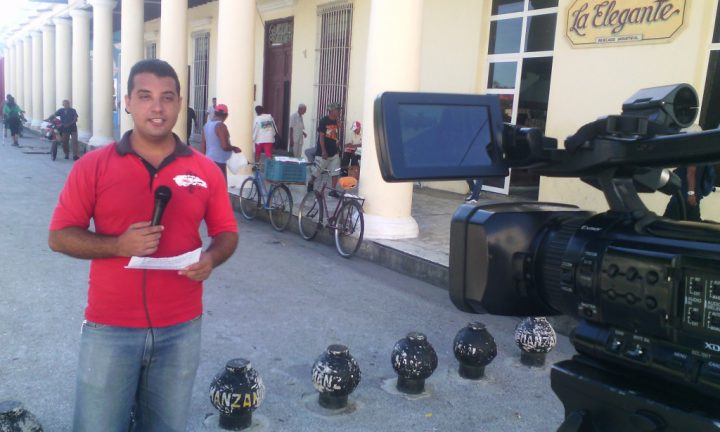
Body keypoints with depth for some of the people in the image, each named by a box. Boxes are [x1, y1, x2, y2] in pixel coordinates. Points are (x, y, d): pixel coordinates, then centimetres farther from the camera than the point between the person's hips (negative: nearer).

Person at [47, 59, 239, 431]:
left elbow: (227, 233, 8)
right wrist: (118, 245, -20)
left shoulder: (206, 170, 1)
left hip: (181, 328, 2)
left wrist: (210, 258, -14)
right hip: (109, 327, -1)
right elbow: (59, 236, -3)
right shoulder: (92, 166, -4)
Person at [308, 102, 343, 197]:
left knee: (335, 172, 0)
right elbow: (321, 136, -14)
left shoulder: (336, 121, 7)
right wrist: (323, 151, -19)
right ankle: (311, 183, 33)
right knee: (316, 170, 8)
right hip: (323, 151, -5)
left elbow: (337, 135, 8)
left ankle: (333, 190, 6)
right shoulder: (324, 121, -11)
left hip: (334, 151, 6)